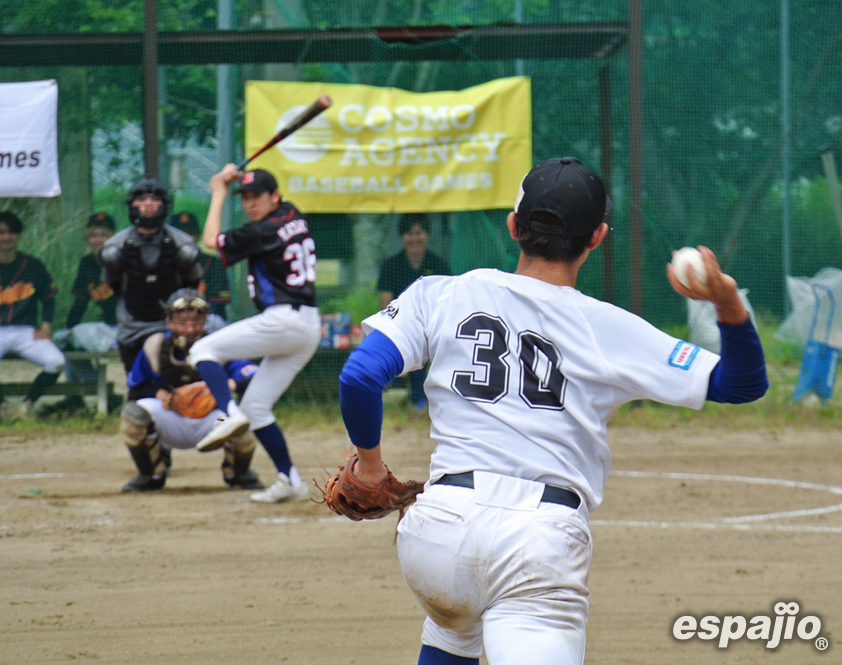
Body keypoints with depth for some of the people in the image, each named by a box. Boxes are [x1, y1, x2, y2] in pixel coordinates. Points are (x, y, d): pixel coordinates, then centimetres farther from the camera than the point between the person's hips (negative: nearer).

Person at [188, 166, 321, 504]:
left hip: (281, 321, -9)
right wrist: (234, 183, 24)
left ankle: (228, 413, -26)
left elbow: (212, 240, 0)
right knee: (256, 406, 12)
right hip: (310, 327, 9)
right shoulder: (294, 216, 13)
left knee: (204, 349, -4)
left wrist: (219, 193, 9)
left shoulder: (264, 232, -11)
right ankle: (290, 481, 8)